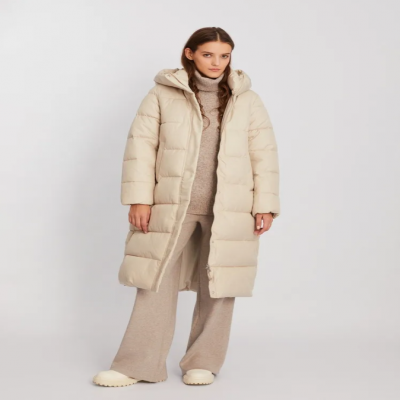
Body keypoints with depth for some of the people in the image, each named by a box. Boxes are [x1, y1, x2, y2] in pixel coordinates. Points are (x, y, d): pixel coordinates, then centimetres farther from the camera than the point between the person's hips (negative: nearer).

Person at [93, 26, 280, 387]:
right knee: (157, 281, 0)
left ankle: (203, 363, 20)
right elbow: (141, 145, 0)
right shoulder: (162, 95, 2)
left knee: (218, 288, 6)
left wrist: (266, 205, -1)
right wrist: (139, 198, -7)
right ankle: (137, 365, 8)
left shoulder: (247, 100, 6)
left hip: (228, 210, 1)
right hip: (172, 206, -1)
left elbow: (264, 154, 5)